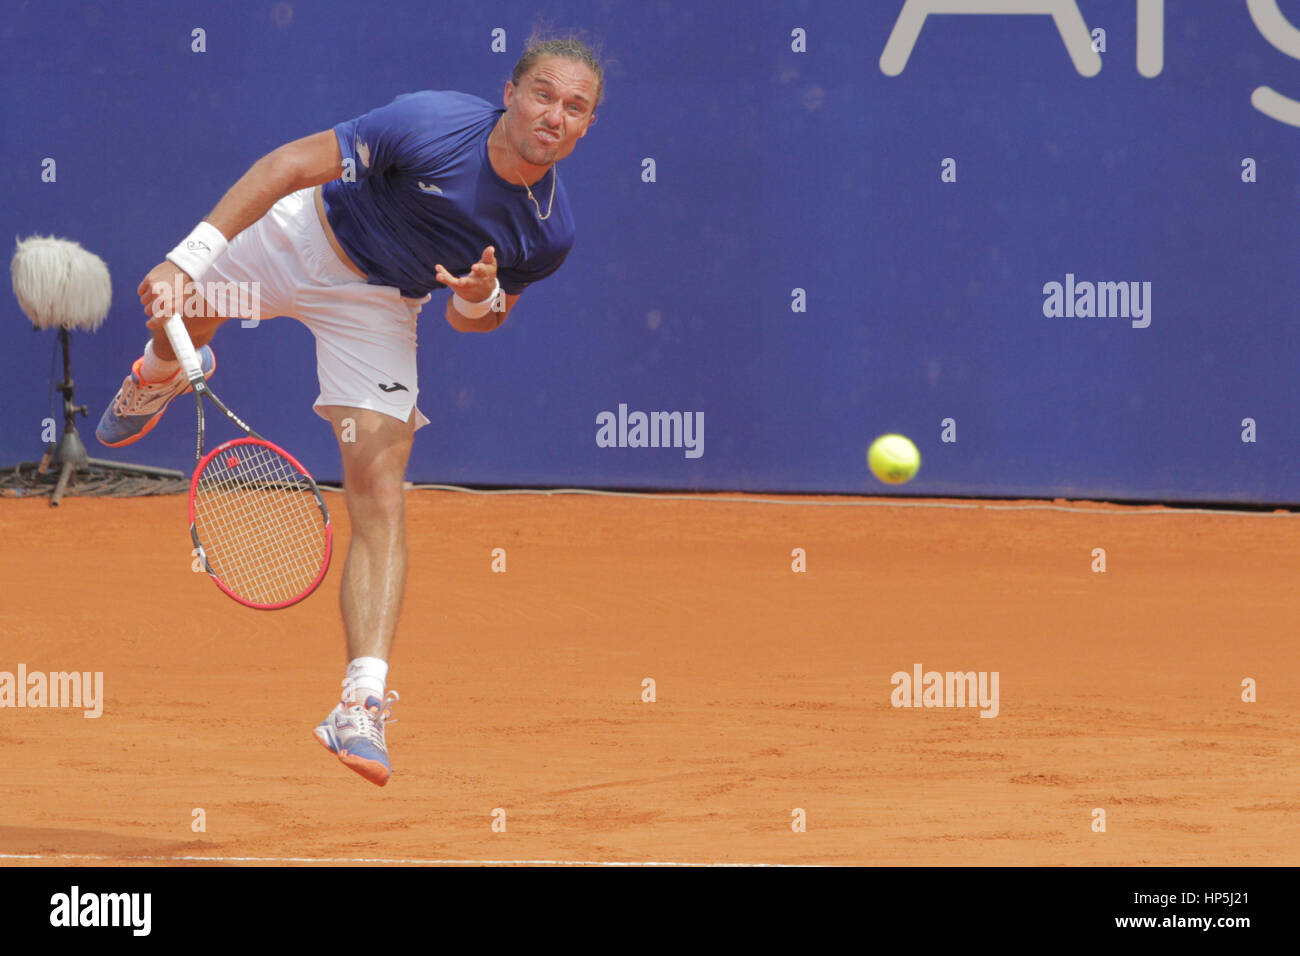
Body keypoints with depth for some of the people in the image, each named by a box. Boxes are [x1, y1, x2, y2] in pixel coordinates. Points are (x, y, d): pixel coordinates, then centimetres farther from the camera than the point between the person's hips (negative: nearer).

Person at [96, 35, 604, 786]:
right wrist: (190, 258, -36)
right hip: (300, 236, 0)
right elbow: (294, 164, -28)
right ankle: (158, 381, 66)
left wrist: (480, 300, -27)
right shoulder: (432, 124, -33)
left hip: (377, 305, 0)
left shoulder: (550, 232, -21)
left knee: (380, 499, -14)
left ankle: (364, 704, -18)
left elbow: (480, 314, 0)